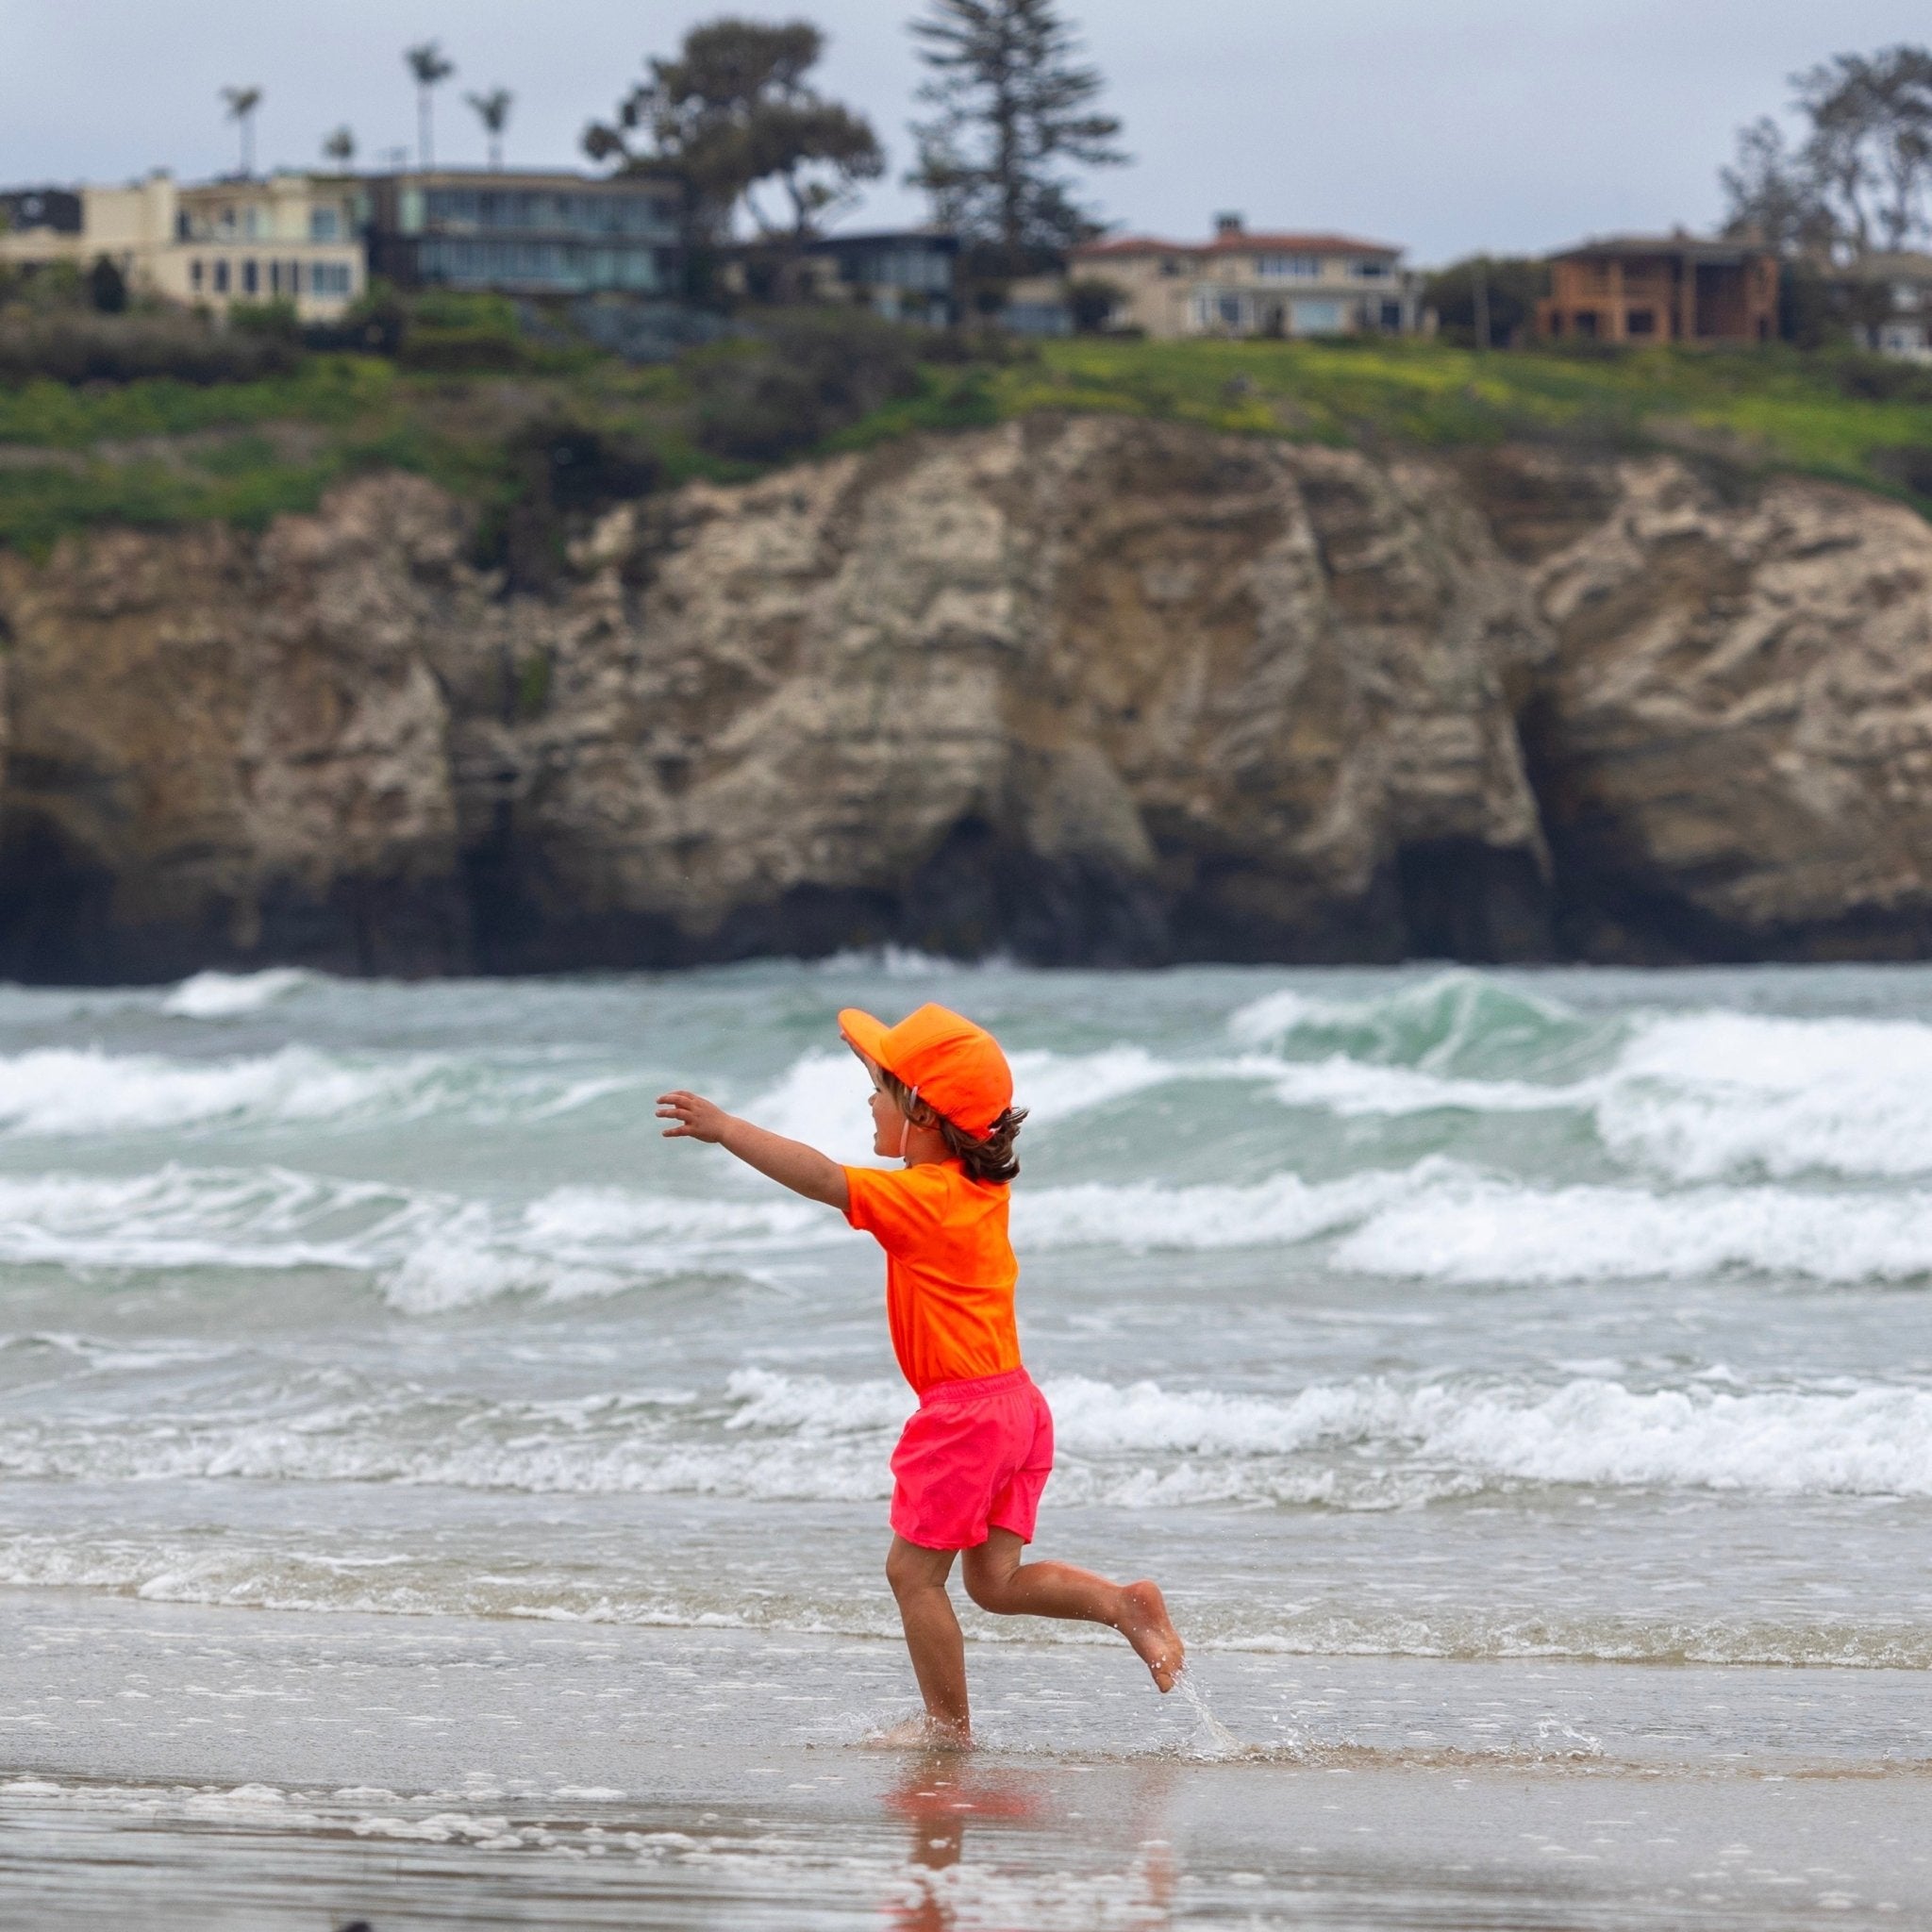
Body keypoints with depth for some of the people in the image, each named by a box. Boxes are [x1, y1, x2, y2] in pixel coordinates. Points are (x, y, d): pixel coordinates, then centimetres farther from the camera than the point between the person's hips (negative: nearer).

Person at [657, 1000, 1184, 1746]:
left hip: (964, 1412, -9)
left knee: (914, 1571, 3)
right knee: (996, 1581, 13)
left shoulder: (920, 1200, -17)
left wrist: (725, 1128, -25)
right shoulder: (984, 1188, 8)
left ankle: (949, 1726, 8)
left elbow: (821, 1178, -26)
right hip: (1015, 1404, 9)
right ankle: (1126, 1604, -1)